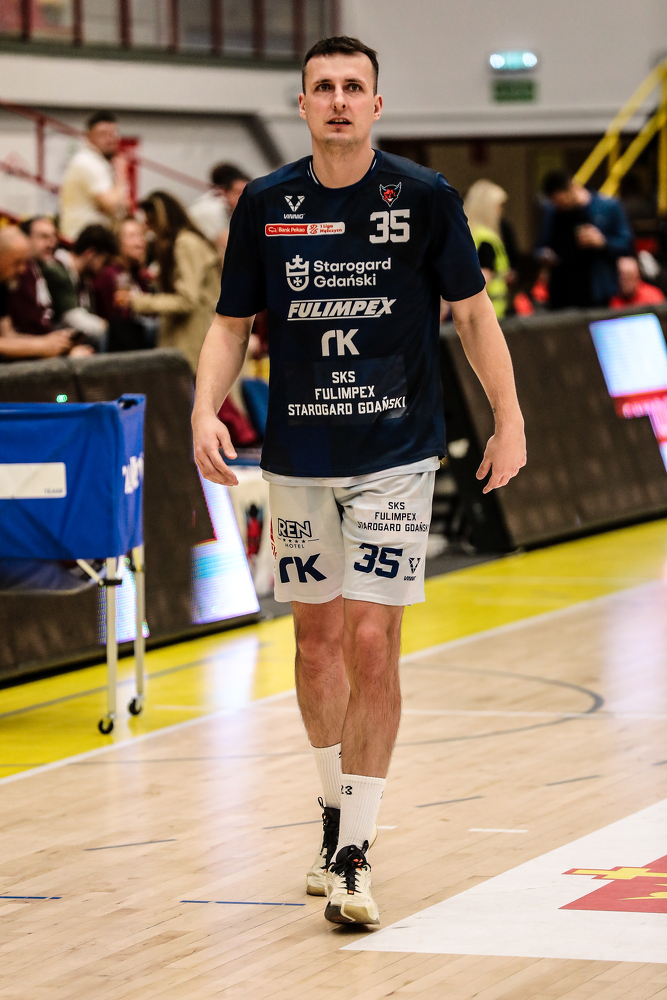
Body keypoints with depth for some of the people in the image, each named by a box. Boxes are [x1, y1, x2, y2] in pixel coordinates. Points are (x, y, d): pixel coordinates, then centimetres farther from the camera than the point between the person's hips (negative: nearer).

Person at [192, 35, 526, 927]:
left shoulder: (425, 198, -5)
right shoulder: (264, 205, 1)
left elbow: (472, 310, 3)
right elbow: (232, 323, 8)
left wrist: (509, 418, -3)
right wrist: (207, 410, -8)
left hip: (396, 453, -3)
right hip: (298, 454, 3)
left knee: (371, 642, -11)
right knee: (317, 638, 12)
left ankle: (355, 853, -5)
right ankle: (337, 812, 32)